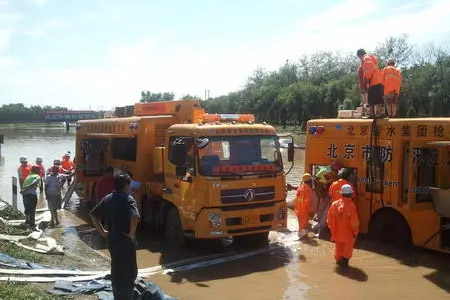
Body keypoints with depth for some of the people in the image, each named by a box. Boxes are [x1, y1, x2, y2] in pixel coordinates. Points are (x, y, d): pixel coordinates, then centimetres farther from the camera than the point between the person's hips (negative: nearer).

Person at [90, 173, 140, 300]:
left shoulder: (107, 199, 5)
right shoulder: (128, 199, -16)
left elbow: (93, 215, 12)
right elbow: (134, 216, -33)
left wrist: (102, 231, 11)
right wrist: (131, 234, -21)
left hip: (112, 241, 7)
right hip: (126, 242, -7)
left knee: (116, 271, 20)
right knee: (129, 273, 5)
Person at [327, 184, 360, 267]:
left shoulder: (335, 204, -6)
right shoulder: (351, 206, -20)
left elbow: (330, 219, 1)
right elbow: (354, 222, -18)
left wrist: (332, 229, 13)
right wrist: (355, 232, -4)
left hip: (337, 232, 4)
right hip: (348, 233, -4)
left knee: (338, 246, 21)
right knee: (348, 246, 14)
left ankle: (338, 260, 32)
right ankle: (345, 260, 10)